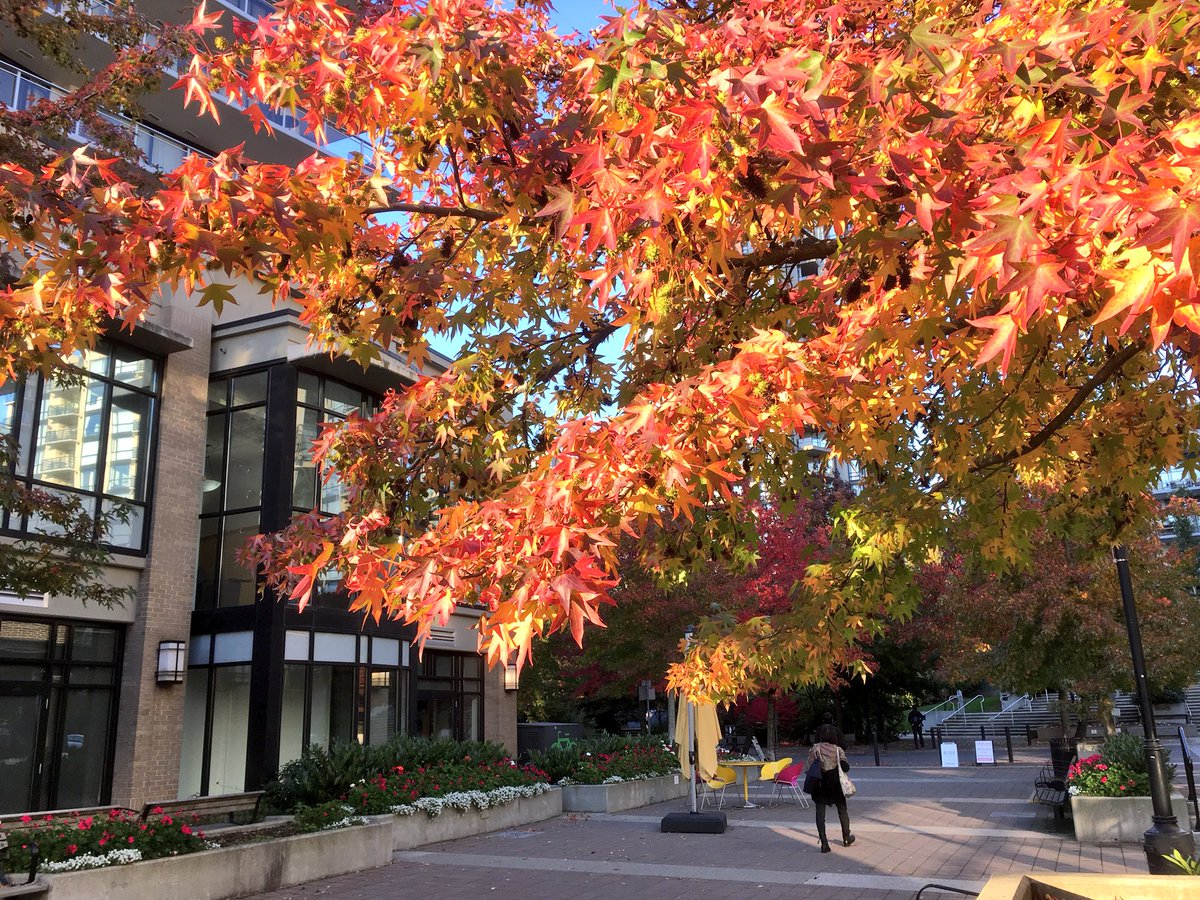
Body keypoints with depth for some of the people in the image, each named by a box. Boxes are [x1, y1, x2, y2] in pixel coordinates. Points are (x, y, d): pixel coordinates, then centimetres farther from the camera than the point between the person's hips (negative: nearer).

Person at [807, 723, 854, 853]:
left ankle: (824, 843, -9)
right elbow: (846, 767, -14)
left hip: (819, 784, 0)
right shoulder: (838, 750, -9)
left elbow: (810, 764, -7)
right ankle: (846, 838, 36)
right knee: (842, 810, 21)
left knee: (820, 812, 1)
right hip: (836, 784, 0)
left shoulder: (815, 749, -7)